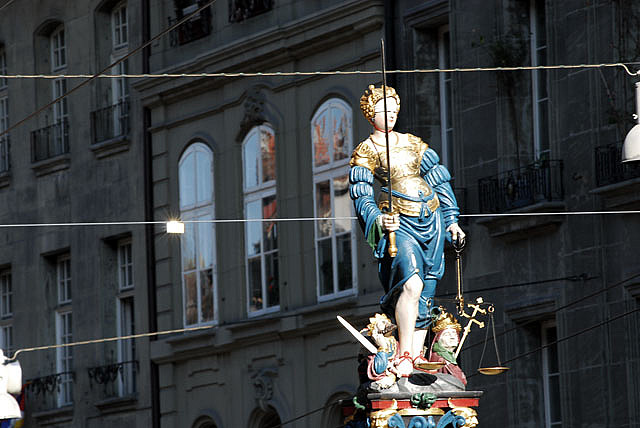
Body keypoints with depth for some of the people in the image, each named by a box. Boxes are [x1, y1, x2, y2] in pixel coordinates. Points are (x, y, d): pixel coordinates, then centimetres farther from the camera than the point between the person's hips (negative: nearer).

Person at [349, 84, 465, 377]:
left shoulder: (413, 144, 17)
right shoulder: (364, 154, 5)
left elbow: (440, 182, 20)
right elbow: (362, 199, -4)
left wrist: (451, 220, 14)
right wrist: (379, 221, -23)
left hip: (431, 220, 5)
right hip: (398, 223, -5)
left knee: (425, 296, 1)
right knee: (411, 283, -26)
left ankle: (417, 355, 5)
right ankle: (404, 355, -25)